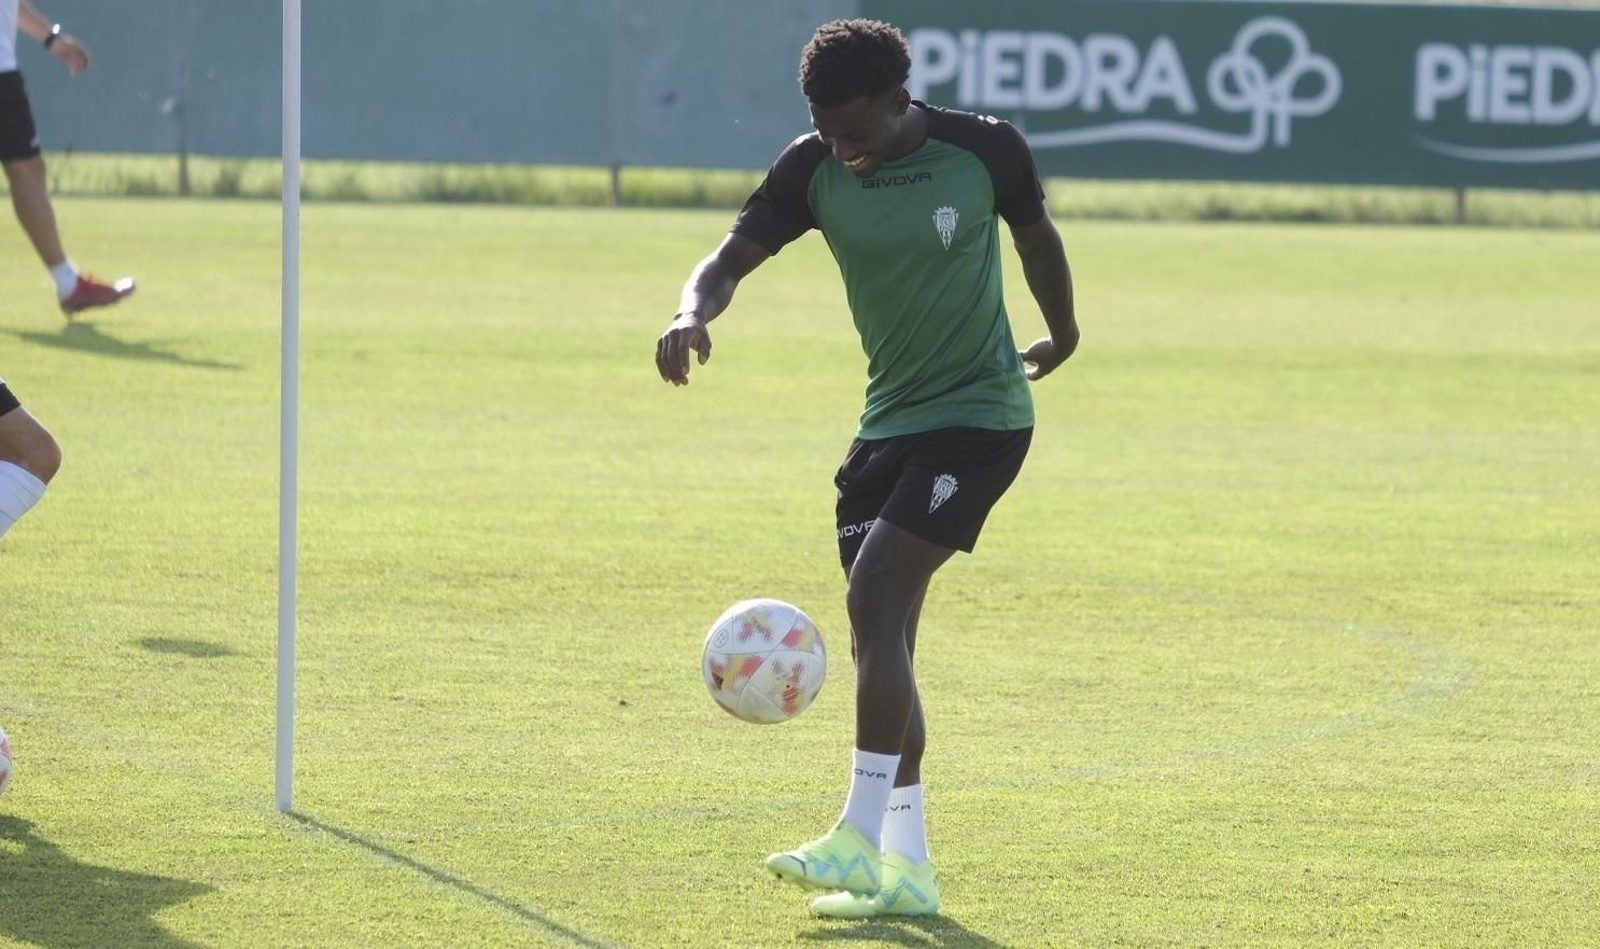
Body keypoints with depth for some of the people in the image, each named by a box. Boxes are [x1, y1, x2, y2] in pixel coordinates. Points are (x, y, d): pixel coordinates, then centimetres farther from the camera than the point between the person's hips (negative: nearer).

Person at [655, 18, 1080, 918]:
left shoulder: (986, 150, -12)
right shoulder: (814, 169, -4)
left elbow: (1037, 236, 8)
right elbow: (732, 258, -9)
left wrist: (1063, 334, 24)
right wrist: (693, 313, -32)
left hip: (980, 414, -6)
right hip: (888, 422, 6)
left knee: (875, 597, -21)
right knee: (880, 637, 3)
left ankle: (862, 837, -21)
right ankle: (907, 869, 10)